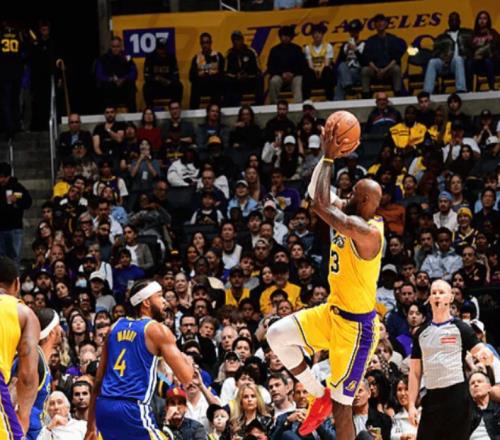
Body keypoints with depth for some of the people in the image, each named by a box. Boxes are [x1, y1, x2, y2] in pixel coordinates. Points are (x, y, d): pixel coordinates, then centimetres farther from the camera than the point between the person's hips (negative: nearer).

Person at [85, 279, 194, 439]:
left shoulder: (117, 327, 17)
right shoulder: (157, 329, -1)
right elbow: (185, 377, -6)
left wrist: (91, 424, 22)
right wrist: (188, 361, 17)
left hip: (104, 407, 7)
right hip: (133, 409, -7)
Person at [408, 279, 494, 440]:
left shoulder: (460, 328, 1)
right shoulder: (422, 333, 13)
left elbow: (483, 353, -9)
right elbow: (415, 372, 14)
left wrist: (484, 355, -34)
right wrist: (411, 404, 5)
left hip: (457, 398, -4)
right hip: (431, 399, 4)